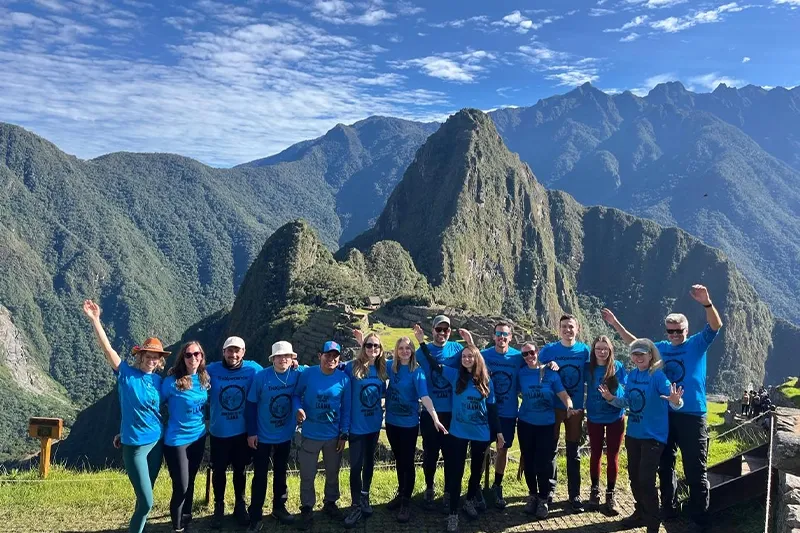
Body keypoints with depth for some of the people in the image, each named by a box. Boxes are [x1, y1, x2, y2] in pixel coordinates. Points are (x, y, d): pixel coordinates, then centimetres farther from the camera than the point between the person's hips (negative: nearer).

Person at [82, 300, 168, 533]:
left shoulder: (157, 380, 3)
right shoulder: (126, 374, -8)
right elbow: (107, 349, -18)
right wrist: (95, 320, -26)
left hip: (157, 441, 5)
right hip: (135, 445, -5)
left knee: (145, 496, 16)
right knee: (146, 502, -5)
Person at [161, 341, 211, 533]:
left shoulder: (204, 378, -1)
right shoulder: (172, 381, -18)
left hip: (198, 437, 5)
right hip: (177, 440, -5)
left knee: (190, 481, 18)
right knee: (181, 486, 0)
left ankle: (187, 518, 36)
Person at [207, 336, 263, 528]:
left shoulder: (253, 369, -10)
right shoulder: (211, 370, -11)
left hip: (243, 431, 0)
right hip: (219, 431, 0)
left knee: (240, 469, 16)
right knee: (219, 470, 12)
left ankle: (240, 504, 36)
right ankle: (219, 506, 33)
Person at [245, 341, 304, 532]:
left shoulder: (297, 374, -12)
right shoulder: (261, 376, -17)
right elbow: (251, 405, -11)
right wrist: (251, 432, -11)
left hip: (285, 435, 3)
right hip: (263, 436, -3)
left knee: (281, 473, 18)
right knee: (260, 476, 6)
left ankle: (279, 508, 36)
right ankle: (255, 515, 19)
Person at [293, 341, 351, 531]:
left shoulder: (344, 379, -8)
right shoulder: (307, 374, -12)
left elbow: (346, 408, -1)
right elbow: (296, 394, 1)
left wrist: (344, 434, -1)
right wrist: (298, 409, -19)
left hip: (334, 436, 2)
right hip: (310, 435, -1)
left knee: (332, 474, 18)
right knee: (307, 476, 8)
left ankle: (330, 504, 38)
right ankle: (307, 509, 26)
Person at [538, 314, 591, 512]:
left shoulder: (584, 350, 0)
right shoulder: (548, 350, -5)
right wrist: (549, 369, -20)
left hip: (576, 406, 1)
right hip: (552, 406, -1)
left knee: (573, 452, 9)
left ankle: (574, 495, 18)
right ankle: (548, 490, 20)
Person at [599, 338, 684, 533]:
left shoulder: (658, 376, -16)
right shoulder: (632, 375, 4)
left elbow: (673, 400, -24)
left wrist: (676, 401, -47)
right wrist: (611, 398, -5)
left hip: (653, 435, -7)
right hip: (633, 434, 7)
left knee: (646, 480, -5)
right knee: (634, 477, 16)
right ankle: (641, 513, 35)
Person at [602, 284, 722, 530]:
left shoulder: (697, 344, -2)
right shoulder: (661, 348, 10)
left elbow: (715, 326, -17)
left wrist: (706, 302, -35)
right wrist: (616, 324, 19)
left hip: (692, 415, -5)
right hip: (664, 415, 5)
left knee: (695, 469, 1)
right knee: (665, 465, 14)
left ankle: (700, 516, 12)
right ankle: (669, 508, 29)